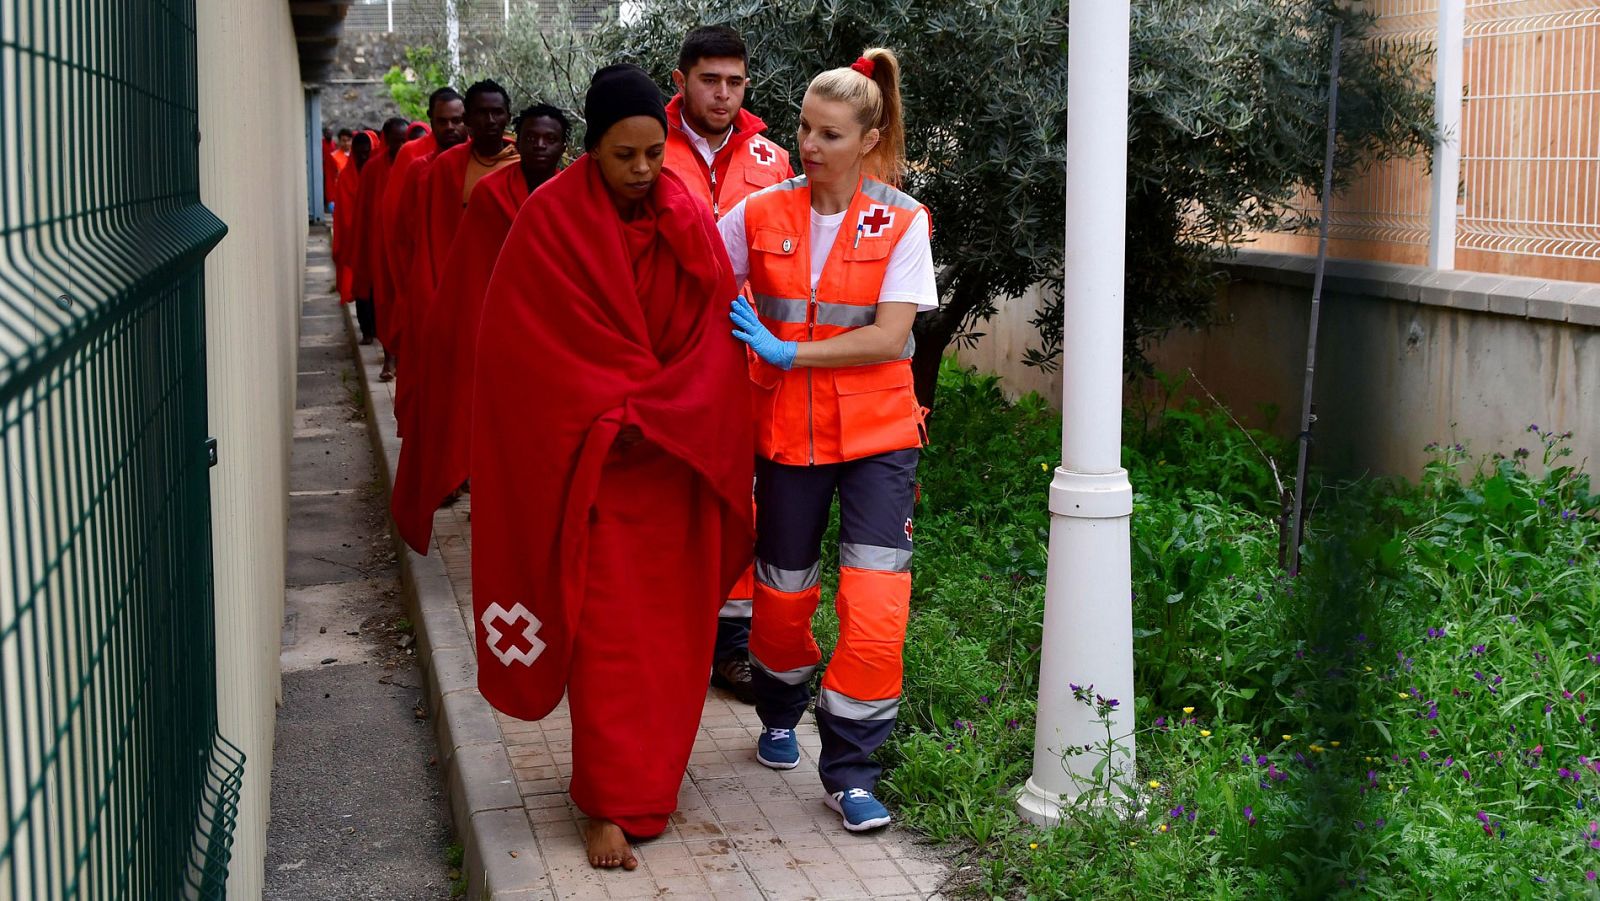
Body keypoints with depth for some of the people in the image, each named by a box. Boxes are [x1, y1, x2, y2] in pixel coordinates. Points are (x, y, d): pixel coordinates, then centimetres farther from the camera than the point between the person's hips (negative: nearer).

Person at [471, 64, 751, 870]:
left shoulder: (689, 220, 3)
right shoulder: (551, 220, -7)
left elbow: (713, 338, 1)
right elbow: (523, 347, -8)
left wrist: (647, 418, -10)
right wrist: (610, 417, -11)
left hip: (675, 462, 4)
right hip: (593, 463, -3)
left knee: (671, 625, 10)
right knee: (607, 632, -2)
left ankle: (654, 770, 28)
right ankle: (611, 804, 6)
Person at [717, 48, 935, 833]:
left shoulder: (901, 223, -6)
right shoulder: (761, 214, 0)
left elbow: (889, 336, -13)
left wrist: (784, 351, -17)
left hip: (877, 434, -2)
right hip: (786, 433, 2)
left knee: (875, 603, -9)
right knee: (782, 592, 13)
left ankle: (850, 771, 6)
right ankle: (781, 713, 42)